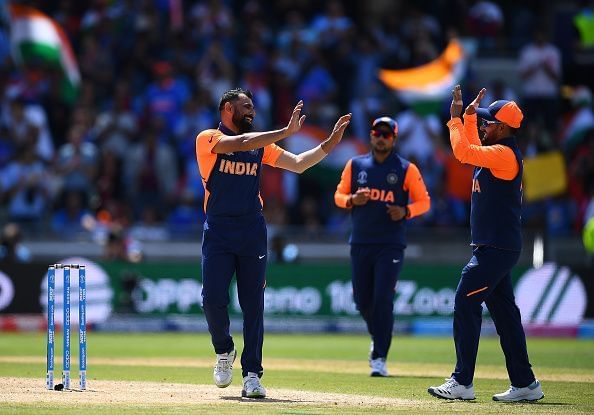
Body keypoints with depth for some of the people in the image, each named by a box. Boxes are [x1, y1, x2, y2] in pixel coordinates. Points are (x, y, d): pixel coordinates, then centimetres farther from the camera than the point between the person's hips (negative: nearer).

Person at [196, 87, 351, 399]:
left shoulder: (260, 145, 15)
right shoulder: (208, 139, -1)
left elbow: (298, 164, 11)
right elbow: (241, 144, -18)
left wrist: (330, 143, 1)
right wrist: (286, 132, -20)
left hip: (252, 232, 4)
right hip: (218, 231, -4)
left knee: (253, 304, -1)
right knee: (213, 299, -10)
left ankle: (252, 374, 1)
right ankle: (224, 352, 18)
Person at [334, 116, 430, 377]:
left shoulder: (407, 169, 1)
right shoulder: (355, 165, 8)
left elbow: (423, 202, 4)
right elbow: (339, 196, 12)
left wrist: (405, 211, -16)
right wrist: (352, 200, -11)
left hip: (391, 245, -3)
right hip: (360, 243, 3)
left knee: (383, 299, -13)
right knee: (362, 300, 8)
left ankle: (380, 358, -9)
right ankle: (378, 337, 37)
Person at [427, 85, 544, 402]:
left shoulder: (505, 154, -15)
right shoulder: (497, 153, 15)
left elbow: (463, 152, -24)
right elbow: (471, 150, 33)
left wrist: (456, 118, -13)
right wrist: (470, 116, 23)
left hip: (496, 248, -10)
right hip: (495, 247, 10)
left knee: (465, 305, -12)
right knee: (504, 312, 11)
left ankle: (462, 382, -13)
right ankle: (525, 384, 13)